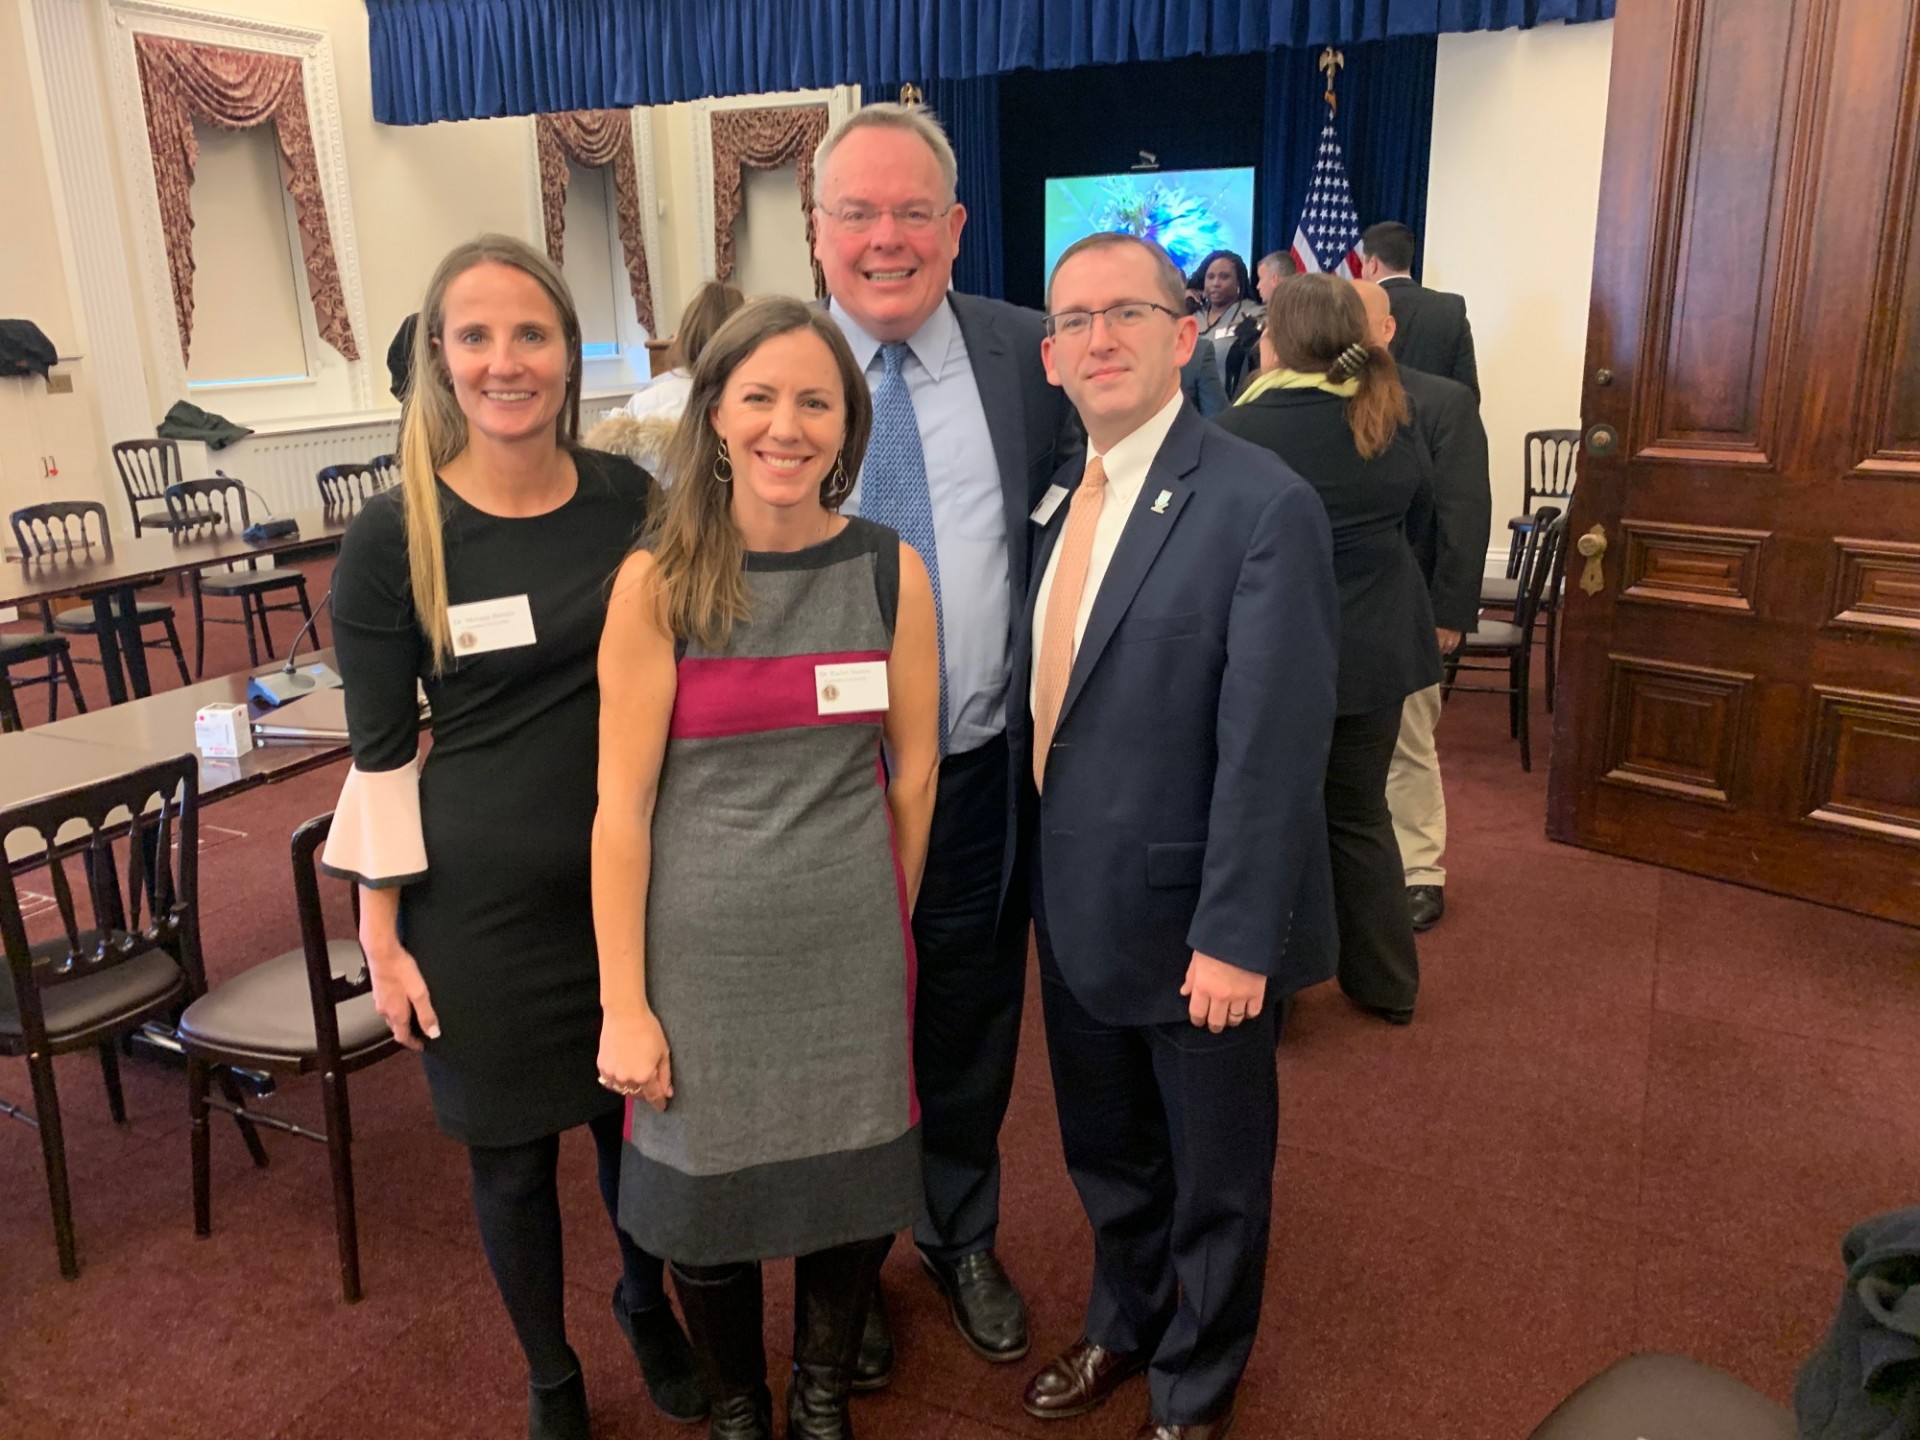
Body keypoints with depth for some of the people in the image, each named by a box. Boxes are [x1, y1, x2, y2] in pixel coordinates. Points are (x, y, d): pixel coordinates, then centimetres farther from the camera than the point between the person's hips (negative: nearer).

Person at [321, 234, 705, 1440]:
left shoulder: (630, 499, -4)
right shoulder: (394, 536, -11)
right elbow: (381, 753, -6)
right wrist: (383, 937, -4)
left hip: (633, 877, 2)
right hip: (480, 902, -2)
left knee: (639, 1117, 18)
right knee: (513, 1153, 14)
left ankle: (649, 1306, 50)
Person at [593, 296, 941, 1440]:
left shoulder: (893, 573, -4)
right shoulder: (656, 583, -9)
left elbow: (913, 772, 4)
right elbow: (622, 805, -9)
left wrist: (887, 922, 11)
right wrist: (624, 1002, -8)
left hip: (851, 945, 2)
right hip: (702, 949, -1)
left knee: (852, 1189, 14)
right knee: (704, 1197, 14)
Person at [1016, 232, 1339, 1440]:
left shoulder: (1263, 505, -18)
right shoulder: (1060, 494, 5)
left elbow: (1273, 748, -20)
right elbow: (1049, 698, 7)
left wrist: (1235, 935, -20)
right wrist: (1043, 877, 7)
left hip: (1190, 917, -6)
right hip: (1075, 906, 6)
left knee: (1214, 1177, 17)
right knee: (1107, 1156, 25)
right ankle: (1125, 1327, 51)